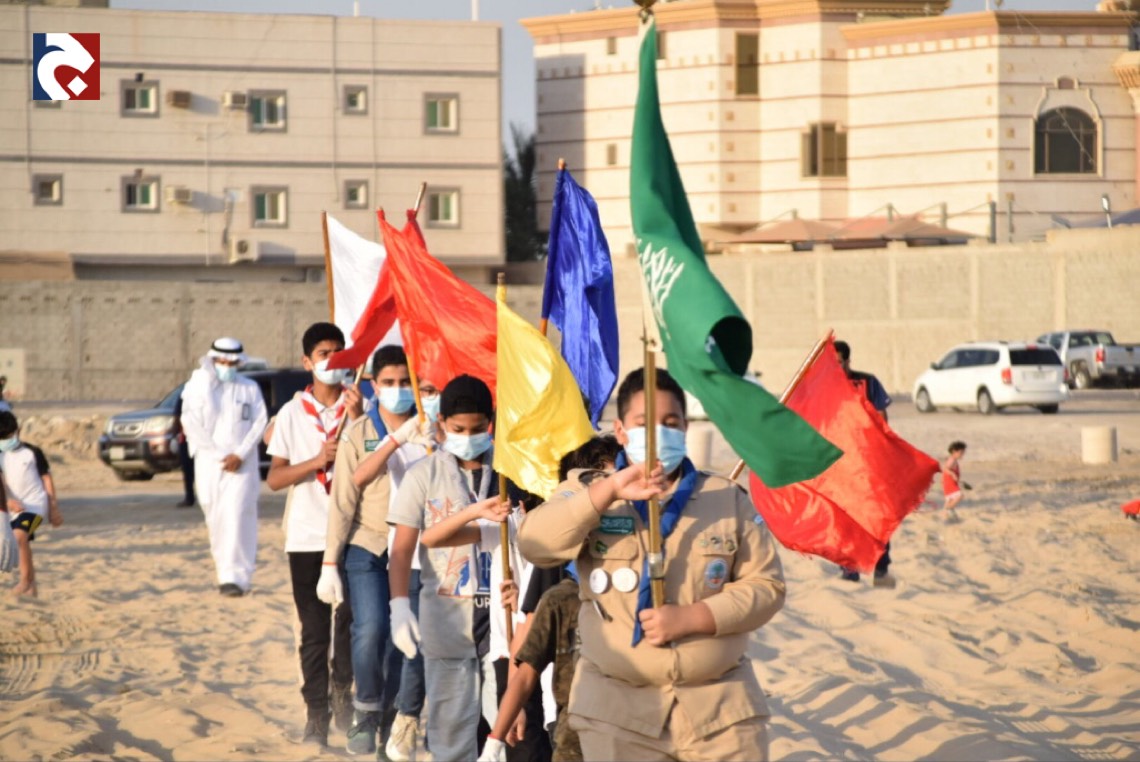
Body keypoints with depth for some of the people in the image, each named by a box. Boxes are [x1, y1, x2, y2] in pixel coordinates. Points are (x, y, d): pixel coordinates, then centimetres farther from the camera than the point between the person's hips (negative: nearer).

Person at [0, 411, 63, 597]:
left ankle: (25, 580, -21)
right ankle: (31, 587, 21)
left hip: (35, 504, -5)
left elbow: (47, 479, 2)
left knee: (20, 535, -28)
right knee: (23, 544, 8)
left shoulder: (32, 452, -2)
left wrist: (54, 508, 3)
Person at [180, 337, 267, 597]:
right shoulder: (198, 387, 6)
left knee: (236, 517, -13)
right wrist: (218, 455, -10)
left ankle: (235, 577, -18)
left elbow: (259, 423, 3)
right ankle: (223, 571, 15)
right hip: (208, 462, 1)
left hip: (241, 465, -1)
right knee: (215, 520, 4)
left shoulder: (250, 388, 9)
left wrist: (240, 454, -11)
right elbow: (191, 424, -2)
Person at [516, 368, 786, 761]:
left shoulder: (728, 499, 9)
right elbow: (534, 545, -11)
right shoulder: (590, 495, 7)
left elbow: (766, 585, 2)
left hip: (721, 704, 1)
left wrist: (688, 618, -13)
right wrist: (609, 490, -22)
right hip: (616, 708, -1)